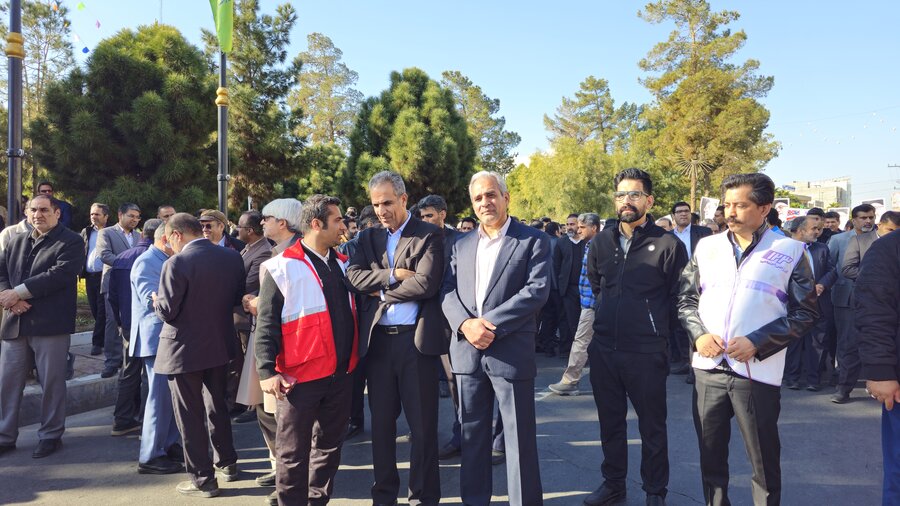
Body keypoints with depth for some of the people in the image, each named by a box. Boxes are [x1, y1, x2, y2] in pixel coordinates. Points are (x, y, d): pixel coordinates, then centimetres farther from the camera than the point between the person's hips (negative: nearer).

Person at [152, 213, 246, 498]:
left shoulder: (177, 263, -19)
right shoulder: (232, 257, -2)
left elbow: (166, 311, -18)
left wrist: (157, 301, 3)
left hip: (185, 349, -6)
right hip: (220, 344, 6)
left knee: (190, 415, 7)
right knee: (217, 406, 22)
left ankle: (203, 480, 16)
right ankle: (227, 464, 34)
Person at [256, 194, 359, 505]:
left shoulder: (343, 265, 10)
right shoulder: (282, 267, -7)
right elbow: (266, 325, -8)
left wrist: (353, 360, 12)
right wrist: (267, 371, -15)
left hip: (342, 374, 6)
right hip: (301, 377, -6)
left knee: (330, 445, 17)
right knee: (294, 453, 6)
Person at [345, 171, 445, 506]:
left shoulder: (429, 236, -3)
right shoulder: (368, 238, 12)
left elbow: (426, 283, -16)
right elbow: (353, 276, -3)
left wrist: (382, 292, -6)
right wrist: (393, 275, -14)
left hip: (416, 339, -4)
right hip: (377, 340, 5)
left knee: (422, 424, 6)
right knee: (381, 422, 14)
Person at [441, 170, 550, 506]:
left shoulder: (533, 240, -1)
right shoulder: (461, 245, 13)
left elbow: (537, 290, -12)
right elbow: (447, 291, 6)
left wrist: (491, 324, -18)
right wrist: (465, 323, -14)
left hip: (512, 352, -4)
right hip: (467, 352, 5)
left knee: (519, 437, 4)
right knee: (473, 434, 15)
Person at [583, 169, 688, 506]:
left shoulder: (668, 244, -8)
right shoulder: (601, 241, 6)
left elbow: (678, 297, -1)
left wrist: (658, 329, 2)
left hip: (646, 352, -4)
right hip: (603, 349, 5)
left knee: (652, 426, 10)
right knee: (610, 421, 16)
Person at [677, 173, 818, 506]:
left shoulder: (790, 251, -2)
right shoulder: (707, 247, 8)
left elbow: (805, 312, -2)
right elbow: (686, 297, 12)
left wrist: (758, 343, -13)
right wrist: (698, 333, -6)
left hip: (757, 372, -3)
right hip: (709, 369, 3)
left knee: (764, 461, 9)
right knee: (710, 455, 15)